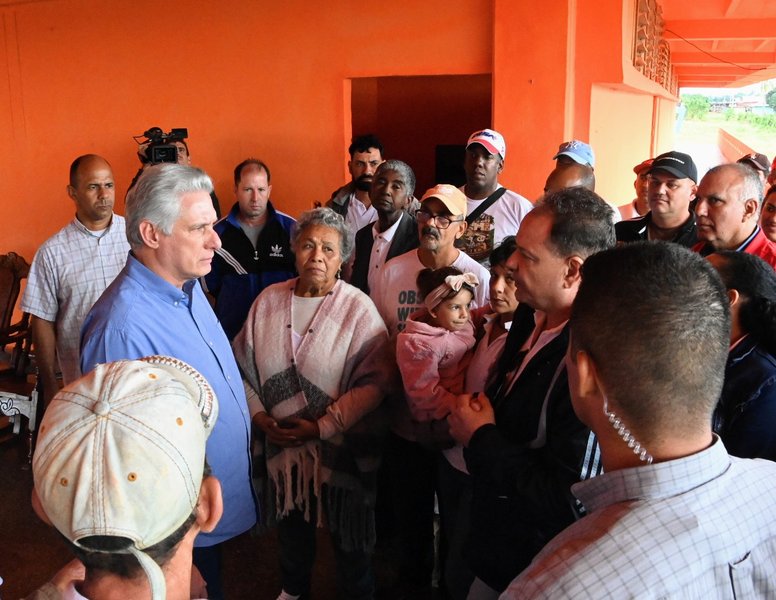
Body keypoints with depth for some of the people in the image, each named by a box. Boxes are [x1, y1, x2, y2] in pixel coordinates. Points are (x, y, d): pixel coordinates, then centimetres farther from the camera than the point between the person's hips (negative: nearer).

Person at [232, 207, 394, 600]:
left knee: (347, 530, 13)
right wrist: (258, 414, -6)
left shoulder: (358, 309, -15)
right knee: (291, 523, 25)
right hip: (282, 442, 4)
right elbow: (243, 365, 6)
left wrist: (322, 426, -20)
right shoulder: (268, 301, -2)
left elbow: (375, 380, -19)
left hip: (341, 447, -4)